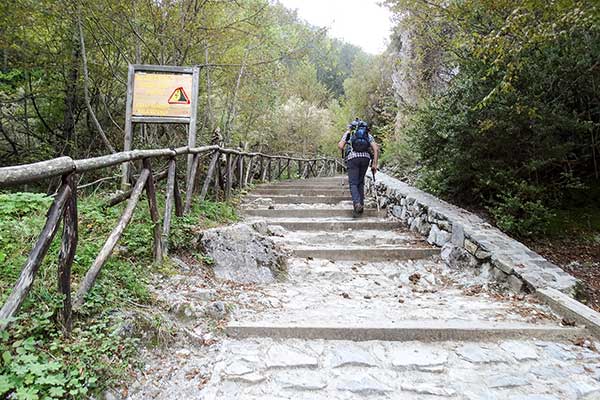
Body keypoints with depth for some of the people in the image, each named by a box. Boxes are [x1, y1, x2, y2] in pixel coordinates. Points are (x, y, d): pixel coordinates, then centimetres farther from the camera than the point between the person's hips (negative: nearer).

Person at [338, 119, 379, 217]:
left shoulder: (348, 133, 18)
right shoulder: (368, 135, 22)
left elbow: (340, 146, 2)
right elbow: (376, 148, 8)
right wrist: (374, 164, 8)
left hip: (353, 158, -3)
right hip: (366, 158, 3)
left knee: (353, 183, -1)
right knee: (360, 182, 18)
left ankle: (357, 203, -23)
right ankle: (361, 205, 12)